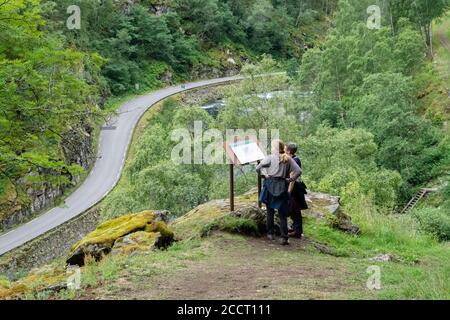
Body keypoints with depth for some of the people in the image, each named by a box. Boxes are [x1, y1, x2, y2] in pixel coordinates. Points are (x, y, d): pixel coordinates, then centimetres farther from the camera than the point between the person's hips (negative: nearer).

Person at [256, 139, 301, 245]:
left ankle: (271, 233, 20)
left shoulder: (270, 158, -4)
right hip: (282, 187, 2)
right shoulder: (288, 159, 4)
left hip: (270, 185, -2)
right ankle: (284, 237, -3)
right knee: (282, 214, 4)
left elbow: (258, 168, -8)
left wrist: (264, 174, 6)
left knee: (270, 211, 14)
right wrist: (290, 180, 5)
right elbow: (298, 171, -3)